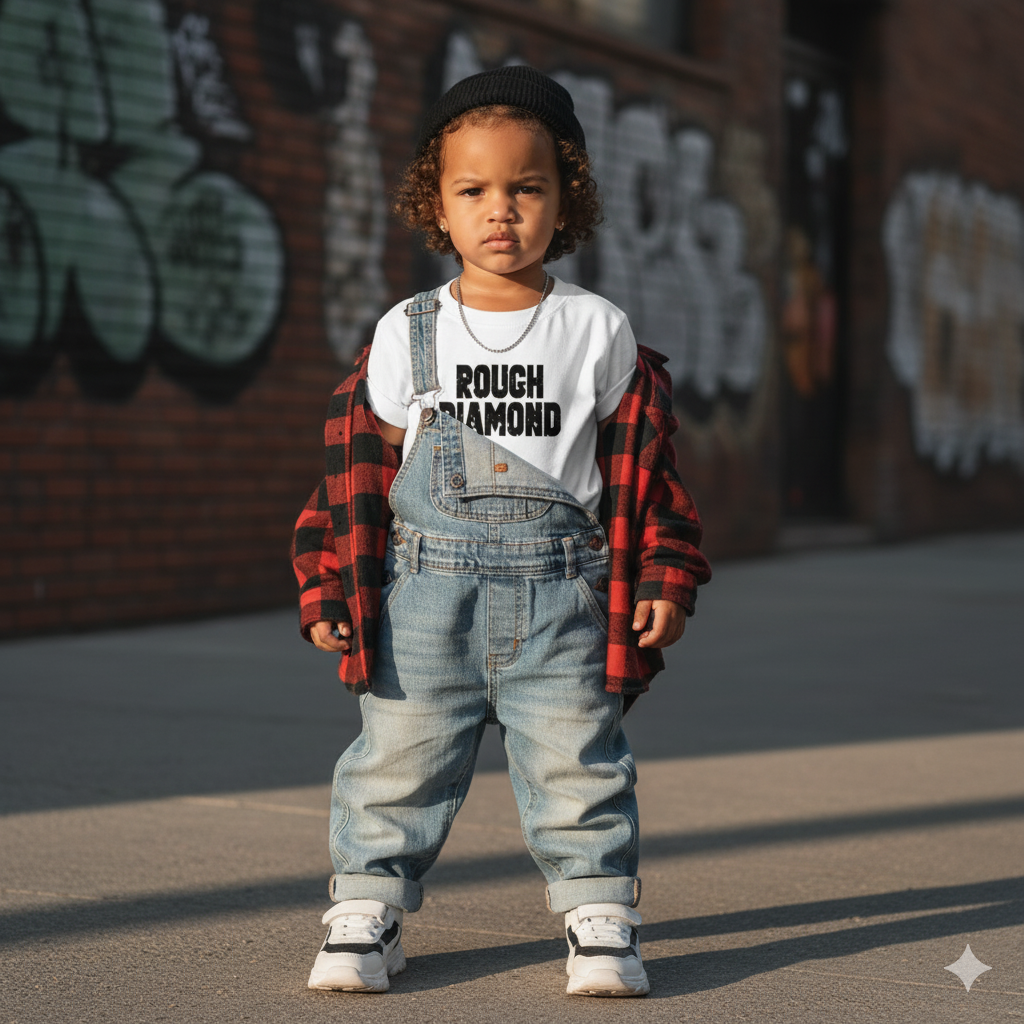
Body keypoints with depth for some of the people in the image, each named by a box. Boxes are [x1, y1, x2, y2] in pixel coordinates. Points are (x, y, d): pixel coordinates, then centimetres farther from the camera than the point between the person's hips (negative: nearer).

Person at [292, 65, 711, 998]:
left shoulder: (600, 333, 5)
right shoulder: (405, 337, 5)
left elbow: (642, 466, 9)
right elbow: (359, 469, 9)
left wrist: (664, 575, 2)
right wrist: (327, 587, 4)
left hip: (559, 589, -1)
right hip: (426, 588, 1)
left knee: (575, 761, 1)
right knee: (399, 756, 3)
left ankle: (601, 917, 13)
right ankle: (367, 912, 14)